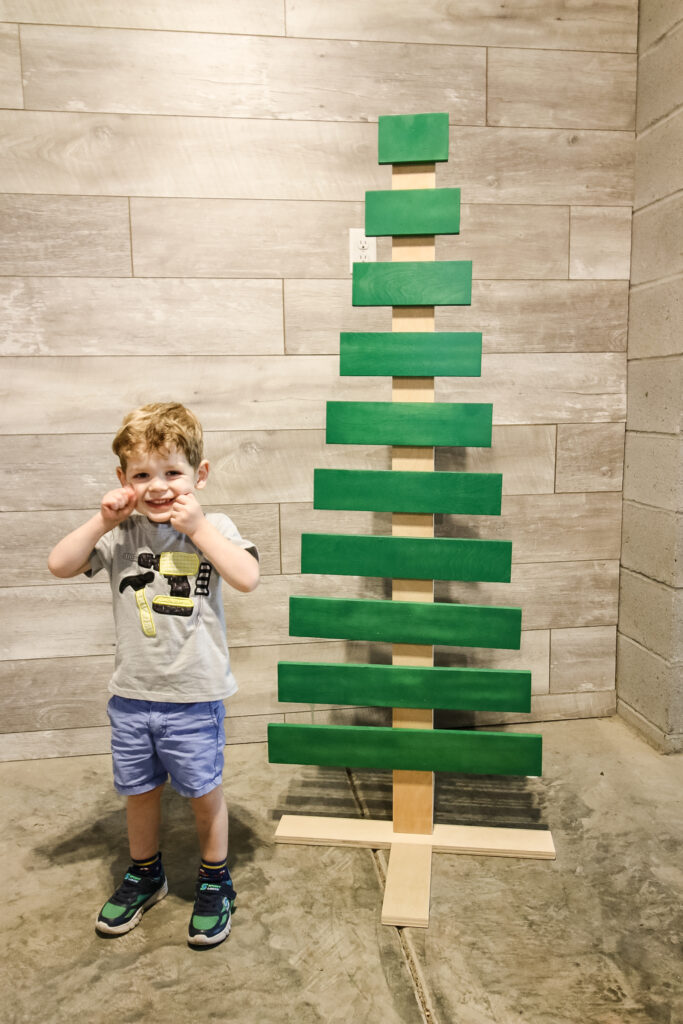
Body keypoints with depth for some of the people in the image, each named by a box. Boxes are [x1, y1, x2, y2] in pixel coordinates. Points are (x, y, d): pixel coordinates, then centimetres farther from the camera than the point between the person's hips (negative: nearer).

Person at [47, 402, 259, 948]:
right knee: (139, 790, 20)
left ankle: (216, 881, 37)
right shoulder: (122, 534, -2)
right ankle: (145, 874, 45)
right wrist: (104, 520, -14)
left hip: (195, 697, -3)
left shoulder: (214, 527, -9)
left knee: (204, 792, 13)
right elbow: (59, 564, -6)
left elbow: (248, 577, -24)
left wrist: (196, 527, -24)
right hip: (132, 694, 3)